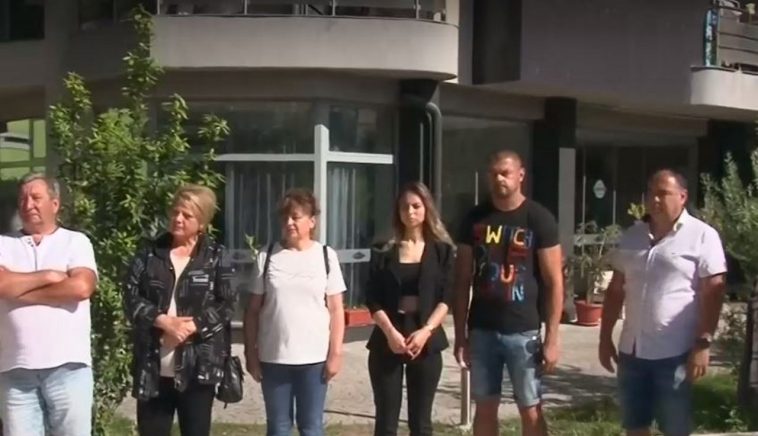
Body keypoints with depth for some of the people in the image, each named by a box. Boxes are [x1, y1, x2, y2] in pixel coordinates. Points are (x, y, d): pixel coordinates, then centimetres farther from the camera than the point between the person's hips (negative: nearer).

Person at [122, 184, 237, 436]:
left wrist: (191, 326, -16)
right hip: (153, 366, 2)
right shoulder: (149, 253, 7)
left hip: (198, 366, -2)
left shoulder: (216, 257, 2)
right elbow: (131, 297, 0)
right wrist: (163, 321, -15)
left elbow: (227, 304, -4)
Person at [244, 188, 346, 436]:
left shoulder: (326, 256, 1)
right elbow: (253, 310, 4)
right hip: (273, 358, 1)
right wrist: (250, 353, 1)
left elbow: (336, 309, 1)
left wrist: (335, 353, -4)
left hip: (314, 357, -1)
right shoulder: (267, 256, 2)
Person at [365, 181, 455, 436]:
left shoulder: (442, 250, 5)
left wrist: (426, 331, -15)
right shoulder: (384, 250, 4)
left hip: (426, 342, 0)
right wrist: (390, 332, -15)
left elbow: (446, 298, -2)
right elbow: (373, 299, -1)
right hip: (387, 341, 0)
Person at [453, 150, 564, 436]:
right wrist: (460, 334, 3)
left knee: (531, 411, 3)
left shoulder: (539, 219, -5)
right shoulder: (475, 219, 4)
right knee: (485, 408, 11)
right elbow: (463, 280, 7)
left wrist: (552, 338, -10)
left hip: (523, 331, -3)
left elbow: (554, 282, -5)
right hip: (482, 330, 3)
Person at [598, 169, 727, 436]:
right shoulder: (632, 236, 9)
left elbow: (712, 292, -10)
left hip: (675, 352, -5)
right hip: (632, 349, 5)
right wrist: (605, 337, 10)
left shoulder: (702, 236, -7)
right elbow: (616, 289, 13)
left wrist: (703, 344, -16)